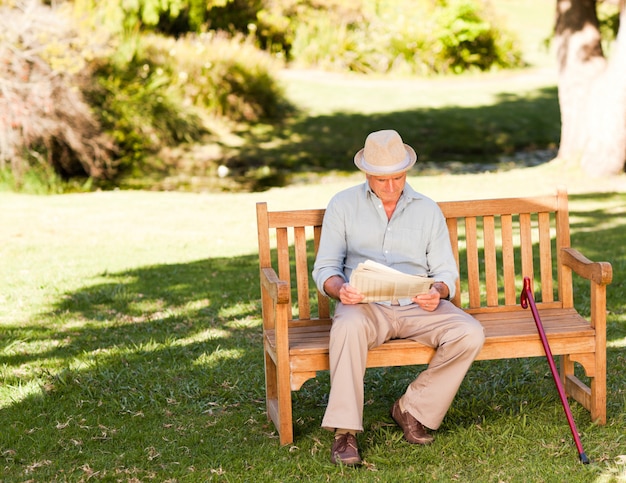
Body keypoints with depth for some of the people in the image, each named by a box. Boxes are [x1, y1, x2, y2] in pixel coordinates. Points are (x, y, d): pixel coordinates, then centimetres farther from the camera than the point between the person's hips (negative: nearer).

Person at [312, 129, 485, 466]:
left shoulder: (428, 210, 13)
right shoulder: (343, 205, 8)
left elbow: (446, 271, 10)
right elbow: (325, 268, 3)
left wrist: (438, 293, -15)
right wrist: (340, 289, -21)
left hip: (418, 307, 3)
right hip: (365, 305, -2)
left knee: (470, 333, -25)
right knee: (348, 325, -38)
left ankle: (413, 410, -7)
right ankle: (344, 432, -33)